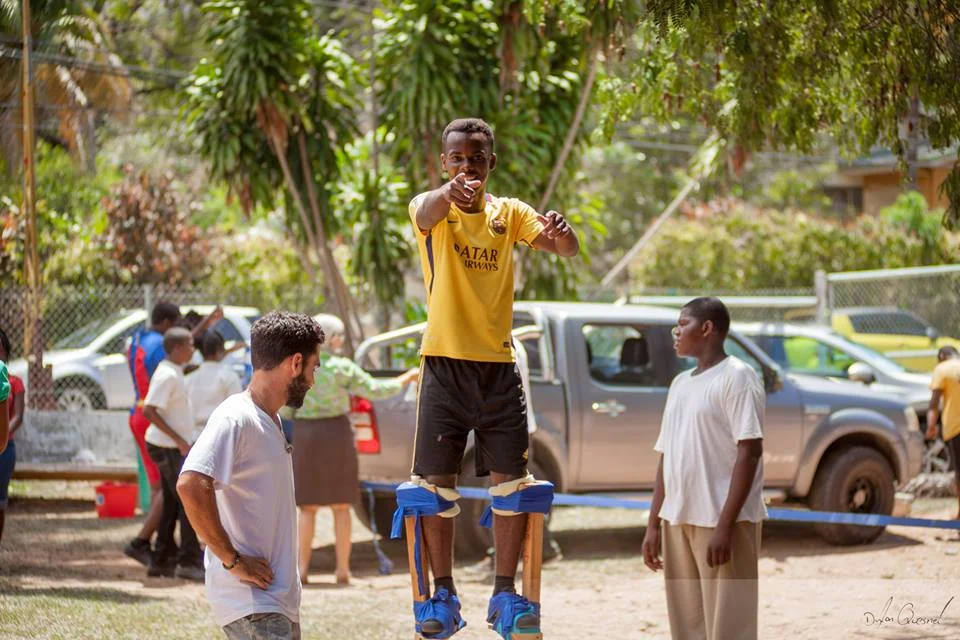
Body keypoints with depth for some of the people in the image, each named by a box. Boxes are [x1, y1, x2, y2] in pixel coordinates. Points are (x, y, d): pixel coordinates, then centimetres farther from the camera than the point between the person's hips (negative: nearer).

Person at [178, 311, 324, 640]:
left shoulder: (270, 420, 16)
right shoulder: (235, 418, -14)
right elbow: (191, 485, -28)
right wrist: (233, 560, -22)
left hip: (280, 600, 10)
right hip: (250, 603, -10)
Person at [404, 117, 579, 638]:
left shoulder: (510, 213, 7)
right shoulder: (432, 208, -2)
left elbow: (567, 250, -7)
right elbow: (426, 213, -28)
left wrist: (560, 231, -33)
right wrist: (450, 191, -53)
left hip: (497, 365, 2)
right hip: (444, 363, -2)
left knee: (510, 481, 2)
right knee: (436, 483, -1)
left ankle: (505, 594, 11)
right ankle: (443, 596, 9)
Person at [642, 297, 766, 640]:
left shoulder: (737, 377, -7)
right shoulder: (680, 383, 16)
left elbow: (749, 452, -14)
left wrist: (725, 525, -20)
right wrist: (654, 523, 12)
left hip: (721, 522, -8)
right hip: (679, 521, 8)